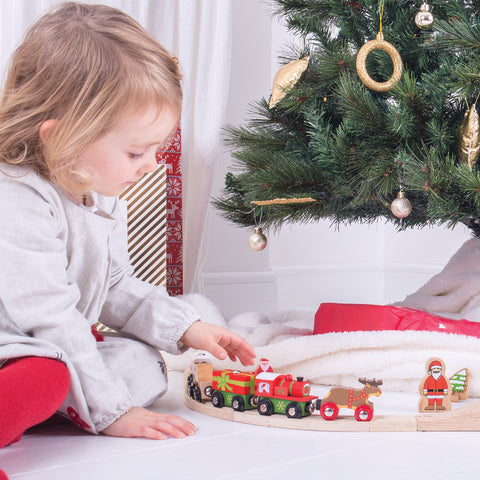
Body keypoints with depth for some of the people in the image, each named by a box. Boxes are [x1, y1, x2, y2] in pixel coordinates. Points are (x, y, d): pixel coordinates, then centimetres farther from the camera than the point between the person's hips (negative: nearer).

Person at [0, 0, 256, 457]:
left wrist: (184, 328, 6)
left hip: (63, 349, 11)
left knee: (145, 362, -5)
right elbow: (49, 319, -26)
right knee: (47, 378, -37)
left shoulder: (102, 200, 7)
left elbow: (117, 289, 19)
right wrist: (110, 411, -22)